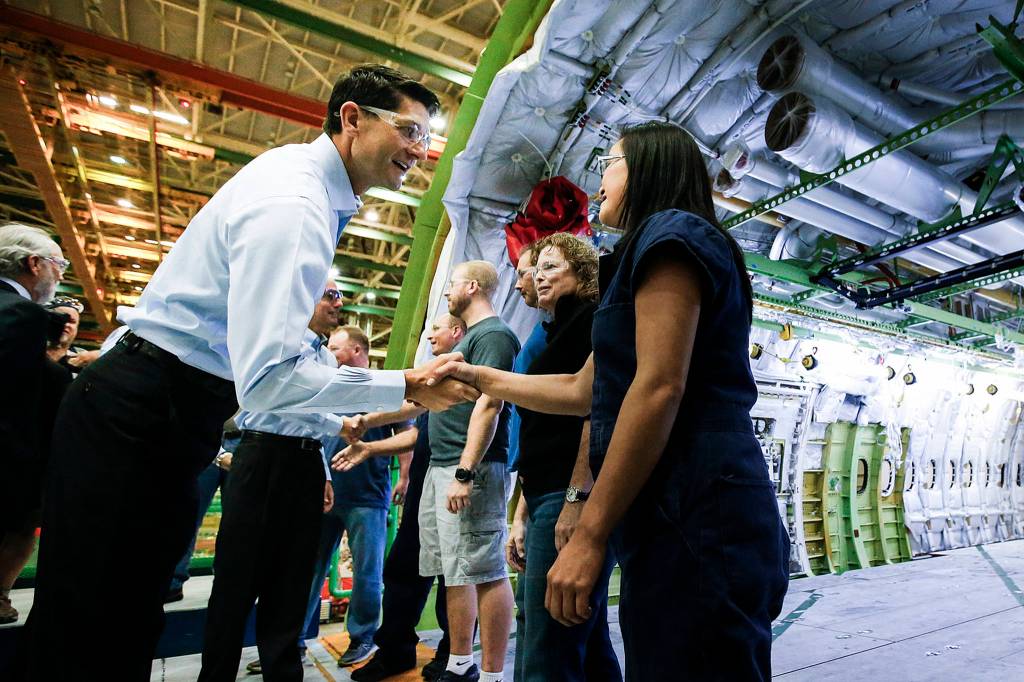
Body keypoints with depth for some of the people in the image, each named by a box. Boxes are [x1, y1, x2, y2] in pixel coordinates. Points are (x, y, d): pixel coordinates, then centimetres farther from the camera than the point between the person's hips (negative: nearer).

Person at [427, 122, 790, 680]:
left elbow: (659, 388, -19)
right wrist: (482, 378, 28)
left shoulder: (670, 232, -5)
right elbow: (584, 390, 24)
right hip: (679, 519, 10)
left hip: (695, 519, -10)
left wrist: (588, 535, -19)